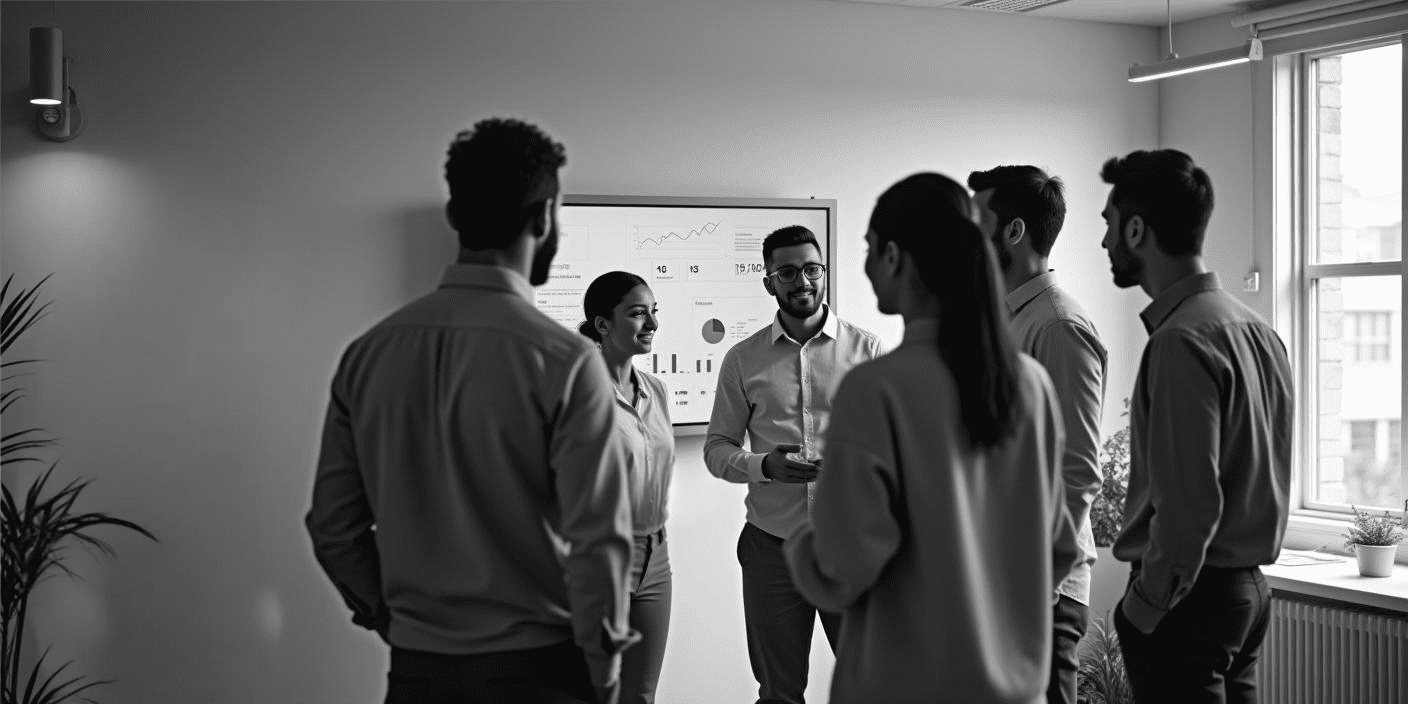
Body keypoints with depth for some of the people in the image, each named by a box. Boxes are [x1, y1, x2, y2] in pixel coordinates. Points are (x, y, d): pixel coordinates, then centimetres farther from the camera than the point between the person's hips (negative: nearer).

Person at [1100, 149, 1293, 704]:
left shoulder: (1182, 340, -19)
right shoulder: (1256, 328, 10)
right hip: (1250, 585, 9)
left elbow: (1188, 503, -23)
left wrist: (1143, 606, -13)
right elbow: (1265, 474, 14)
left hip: (1190, 597, -9)